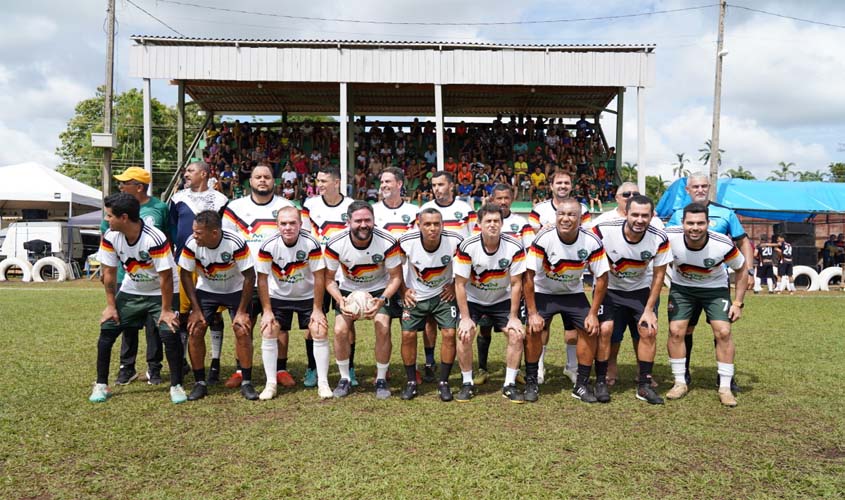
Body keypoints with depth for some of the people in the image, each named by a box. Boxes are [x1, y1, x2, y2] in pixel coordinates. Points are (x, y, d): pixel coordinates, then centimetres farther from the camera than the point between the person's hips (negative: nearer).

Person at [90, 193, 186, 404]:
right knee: (106, 331, -2)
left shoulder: (155, 239, -31)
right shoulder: (110, 237, -14)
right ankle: (101, 385, 14)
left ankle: (176, 386, -2)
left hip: (159, 293, -5)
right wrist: (111, 305, -3)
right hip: (130, 292, 5)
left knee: (170, 333, -17)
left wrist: (166, 310, -20)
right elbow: (109, 272, -4)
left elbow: (166, 276, -25)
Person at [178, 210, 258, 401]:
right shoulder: (191, 244, -24)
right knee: (195, 331, -9)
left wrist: (242, 311, -18)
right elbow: (186, 274, -10)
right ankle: (200, 383, 6)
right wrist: (196, 310, -11)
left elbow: (249, 276, -21)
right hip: (206, 290, 2)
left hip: (236, 290, -2)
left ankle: (247, 383, 1)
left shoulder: (236, 243, -31)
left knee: (242, 331, -14)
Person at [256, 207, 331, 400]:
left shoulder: (311, 244, -24)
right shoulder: (268, 246, -21)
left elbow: (319, 277, -17)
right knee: (268, 333, -9)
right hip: (278, 296, 1)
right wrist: (267, 311, -12)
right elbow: (262, 279, -12)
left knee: (320, 332, -11)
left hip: (307, 296, -1)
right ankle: (271, 384, 5)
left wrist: (317, 309, -16)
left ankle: (323, 383, 2)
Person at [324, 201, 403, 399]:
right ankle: (345, 379, 9)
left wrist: (382, 300, -30)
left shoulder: (388, 242, -26)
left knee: (383, 329, -18)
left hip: (380, 289, -1)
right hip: (348, 290, 1)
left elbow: (396, 276, -15)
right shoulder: (335, 244, -24)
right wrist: (339, 300, -28)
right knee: (340, 330, -13)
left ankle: (381, 379, 3)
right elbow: (329, 279, -10)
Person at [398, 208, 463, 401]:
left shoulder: (454, 241, -22)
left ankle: (444, 383, 6)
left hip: (444, 294, 0)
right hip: (415, 295, 1)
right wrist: (404, 290, -4)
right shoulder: (406, 242, -23)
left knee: (449, 334, -10)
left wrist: (455, 286, -4)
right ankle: (411, 382, 13)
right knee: (408, 335, -5)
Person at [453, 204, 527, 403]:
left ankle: (510, 385, 4)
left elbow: (516, 284, -13)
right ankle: (467, 383, 1)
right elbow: (460, 284, -18)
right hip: (472, 299, -1)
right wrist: (465, 318, -19)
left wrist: (514, 317, -13)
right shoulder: (467, 247, -24)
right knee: (464, 335, -19)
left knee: (517, 334, -12)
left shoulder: (515, 247, -21)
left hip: (502, 300, 2)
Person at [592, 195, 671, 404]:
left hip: (642, 290, 2)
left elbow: (658, 275, -6)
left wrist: (649, 309, -7)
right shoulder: (604, 231, -27)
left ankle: (645, 385, 8)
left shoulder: (660, 239, -20)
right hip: (609, 290, -2)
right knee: (605, 330, -15)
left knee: (648, 331, -7)